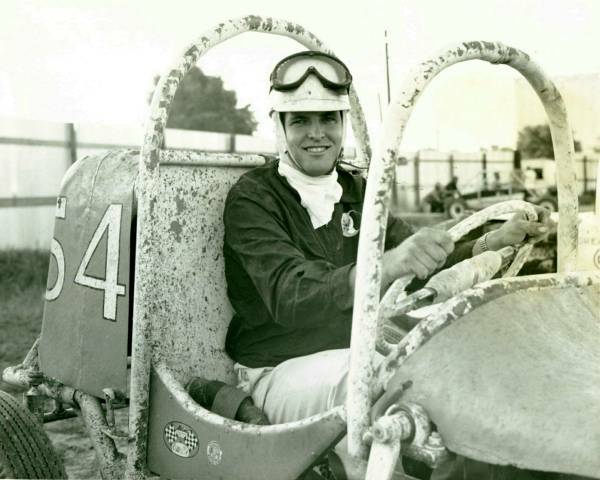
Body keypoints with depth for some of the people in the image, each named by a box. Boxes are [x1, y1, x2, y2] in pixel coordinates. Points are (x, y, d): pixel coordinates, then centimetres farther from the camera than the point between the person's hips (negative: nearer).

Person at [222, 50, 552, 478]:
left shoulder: (356, 191, 13)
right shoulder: (252, 198, -10)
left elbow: (425, 260, 7)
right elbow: (289, 297, -27)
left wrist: (493, 243, -12)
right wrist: (385, 267, -44)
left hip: (356, 354, 6)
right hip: (283, 371, -6)